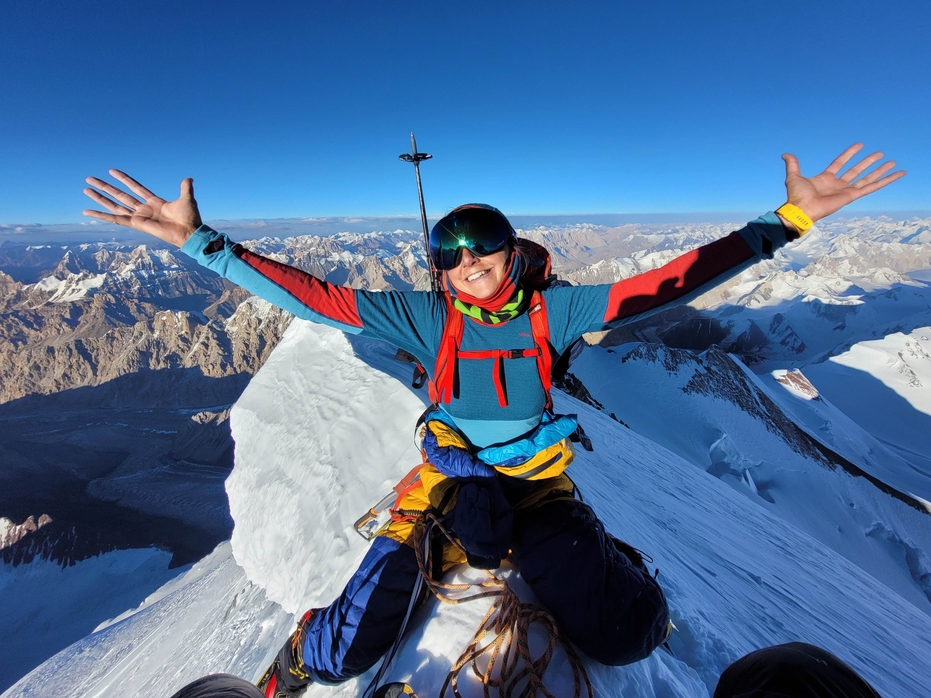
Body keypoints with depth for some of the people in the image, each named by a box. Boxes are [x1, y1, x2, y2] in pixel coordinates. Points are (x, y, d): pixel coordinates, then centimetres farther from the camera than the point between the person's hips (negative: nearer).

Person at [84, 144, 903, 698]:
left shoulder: (553, 310, -8)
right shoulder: (427, 318, -9)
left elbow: (671, 281, -7)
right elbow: (312, 295, -10)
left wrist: (788, 218, -8)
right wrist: (200, 240, -11)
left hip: (538, 483, 1)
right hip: (450, 480, 0)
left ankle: (619, 566, 22)